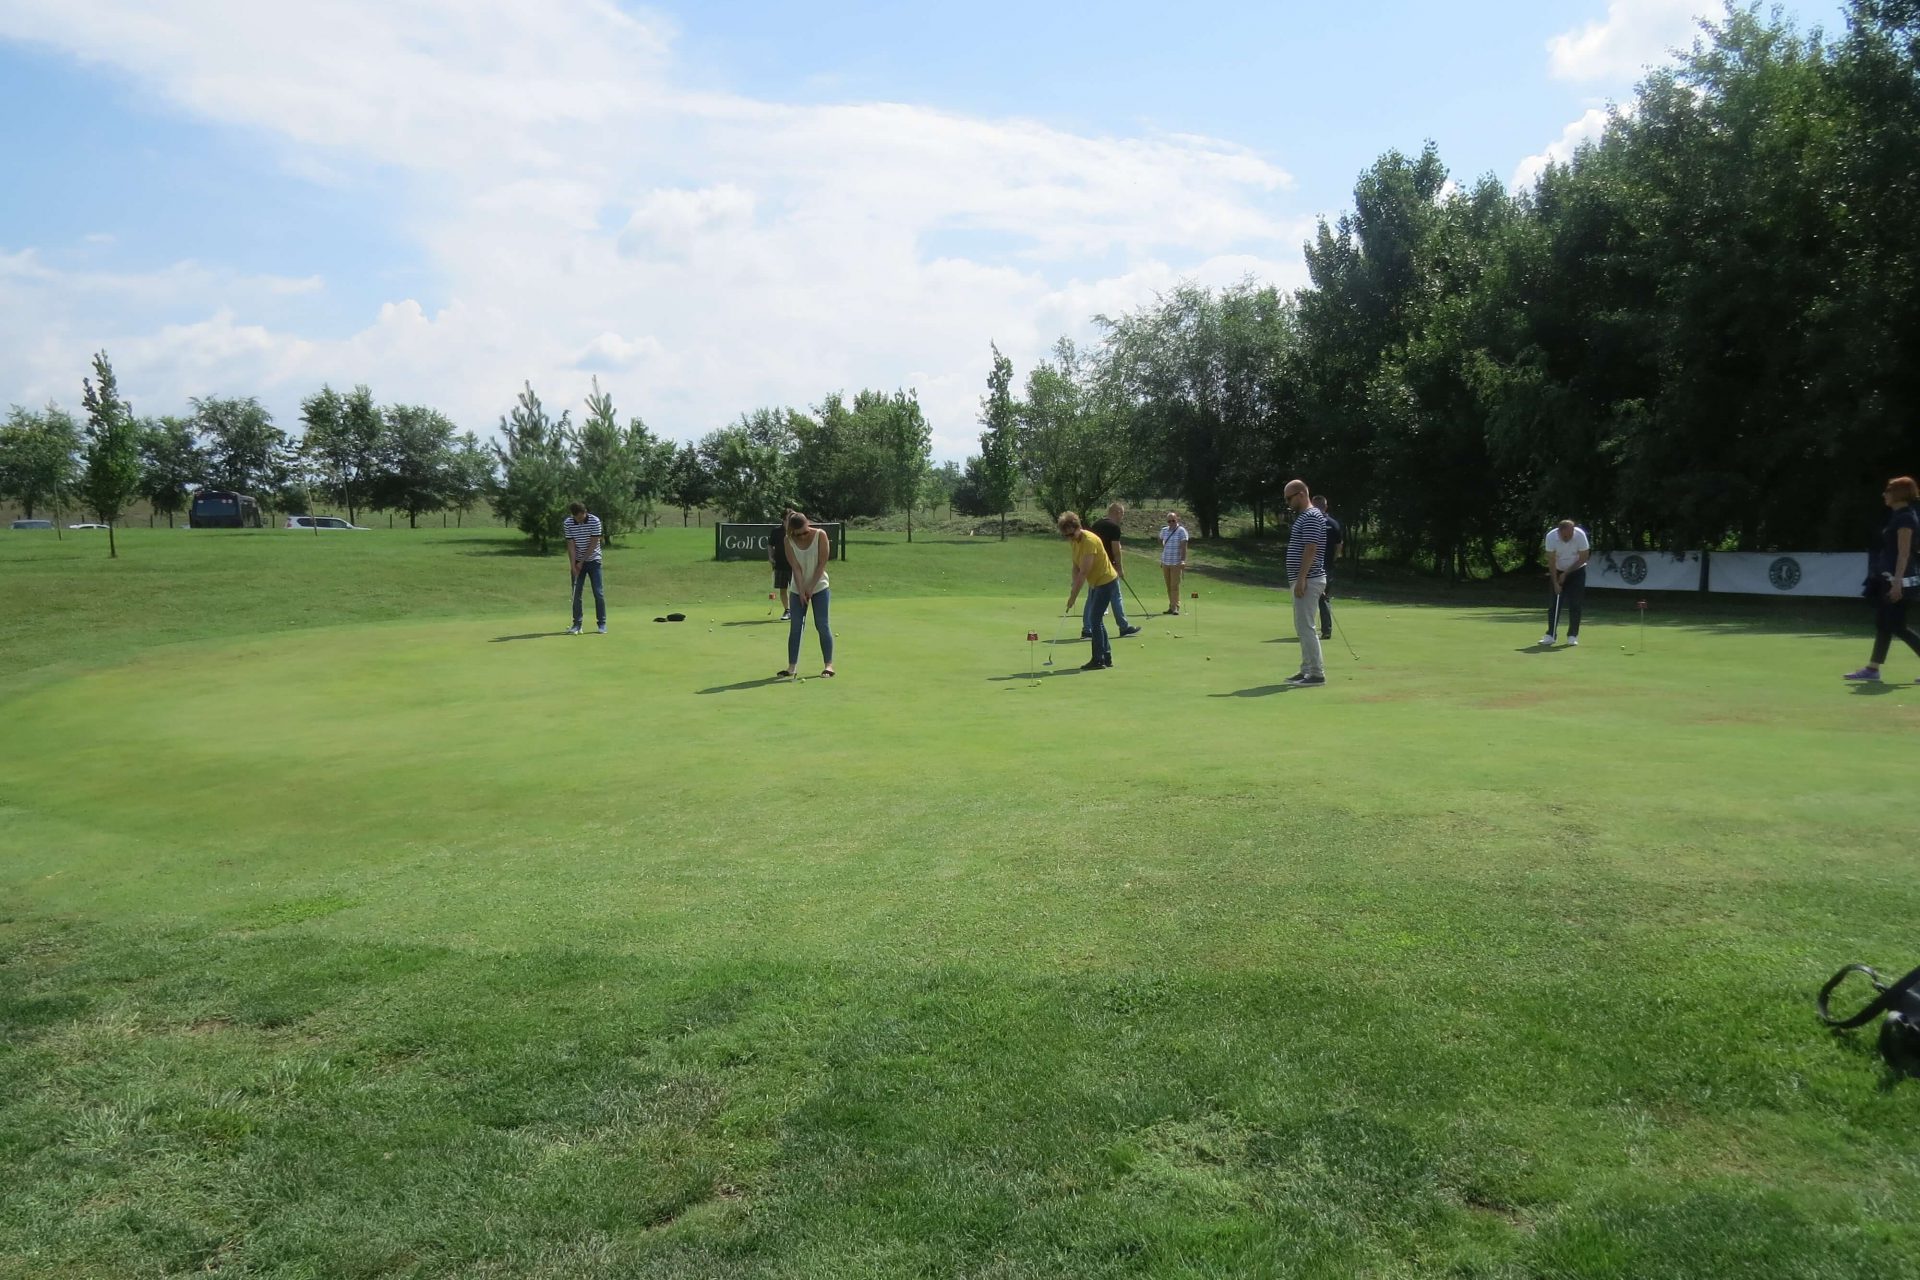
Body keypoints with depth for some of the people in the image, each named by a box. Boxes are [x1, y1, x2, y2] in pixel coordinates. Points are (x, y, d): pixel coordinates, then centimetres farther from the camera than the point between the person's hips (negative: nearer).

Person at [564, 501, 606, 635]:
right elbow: (571, 546, -9)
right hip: (577, 561, 2)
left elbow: (593, 544, -13)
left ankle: (602, 623, 3)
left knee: (599, 592, -4)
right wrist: (574, 565, -15)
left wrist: (582, 561, -13)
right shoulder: (568, 523, -8)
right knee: (576, 593, 0)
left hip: (593, 560, -2)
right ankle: (577, 624, 6)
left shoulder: (595, 521, -14)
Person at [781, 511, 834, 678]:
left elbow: (822, 564, -12)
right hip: (797, 589, 2)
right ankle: (792, 666, 5)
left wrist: (810, 588, -13)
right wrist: (801, 591, -16)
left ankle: (828, 664, 1)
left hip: (819, 587, -2)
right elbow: (795, 567, -11)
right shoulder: (788, 540, -9)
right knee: (795, 627, 1)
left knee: (822, 625, -4)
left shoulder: (820, 535, -14)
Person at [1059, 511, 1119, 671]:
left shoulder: (1089, 541, -26)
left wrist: (1073, 596, -24)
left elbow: (1083, 572, -27)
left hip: (1106, 582, -9)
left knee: (1095, 619, -11)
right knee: (1096, 619, 12)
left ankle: (1098, 660, -7)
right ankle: (1106, 657, 20)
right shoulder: (1072, 541, 1)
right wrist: (1074, 590, -6)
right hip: (1095, 583, 9)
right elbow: (1076, 568, 5)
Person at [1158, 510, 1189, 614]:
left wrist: (1183, 560, -22)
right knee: (1168, 586, 7)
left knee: (1174, 585, -8)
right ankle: (1171, 606, 13)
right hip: (1165, 562, 5)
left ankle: (1175, 607, -7)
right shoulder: (1164, 530, 8)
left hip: (1176, 563, -5)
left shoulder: (1181, 531, -7)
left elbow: (1184, 546, -14)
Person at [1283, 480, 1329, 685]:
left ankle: (1317, 674, -8)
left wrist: (1301, 579, -24)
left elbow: (1310, 549, -21)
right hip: (1304, 579, 11)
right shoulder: (1304, 516, 18)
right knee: (1303, 627, 14)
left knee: (1306, 626, -10)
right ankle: (1307, 670, 20)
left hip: (1308, 580, -11)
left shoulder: (1311, 517, -14)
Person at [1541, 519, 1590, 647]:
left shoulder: (1580, 535, -24)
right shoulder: (1551, 536, -23)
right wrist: (1555, 582, -20)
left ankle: (1573, 636, 1)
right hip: (1558, 571, 1)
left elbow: (1583, 558, -15)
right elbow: (1551, 561, -17)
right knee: (1555, 603, -4)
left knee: (1575, 604, -4)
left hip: (1577, 571, -1)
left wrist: (1566, 573, -15)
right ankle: (1550, 635, -2)